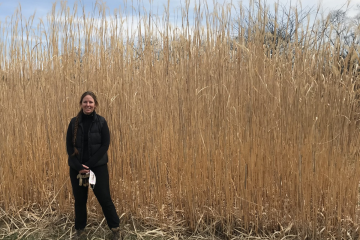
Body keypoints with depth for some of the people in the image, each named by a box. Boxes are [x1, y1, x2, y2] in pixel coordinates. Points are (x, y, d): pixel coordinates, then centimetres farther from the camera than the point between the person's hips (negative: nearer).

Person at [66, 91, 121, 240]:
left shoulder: (101, 121, -4)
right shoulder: (74, 122, 1)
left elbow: (105, 145, -8)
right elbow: (69, 146, 1)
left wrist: (89, 165, -14)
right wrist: (78, 166, -11)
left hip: (98, 167, -2)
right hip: (77, 168, 2)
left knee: (104, 198, 1)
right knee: (79, 200, 11)